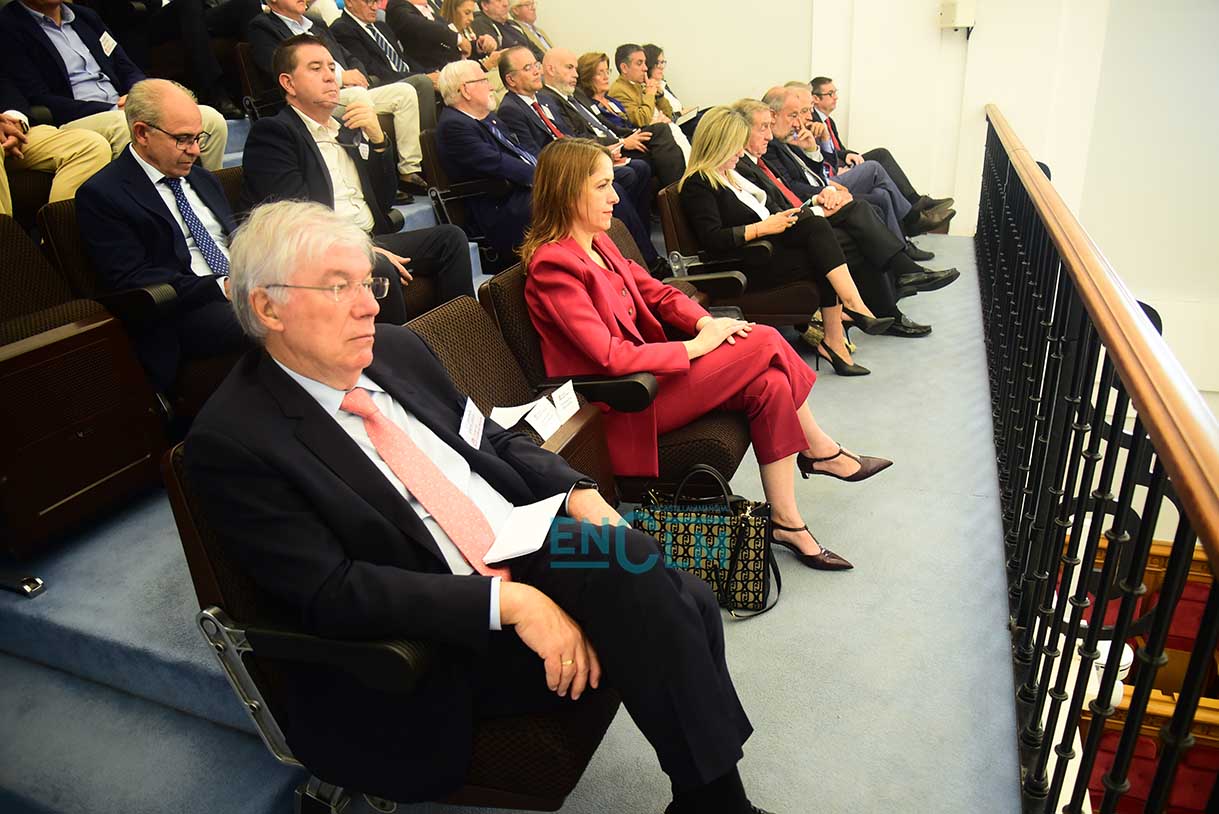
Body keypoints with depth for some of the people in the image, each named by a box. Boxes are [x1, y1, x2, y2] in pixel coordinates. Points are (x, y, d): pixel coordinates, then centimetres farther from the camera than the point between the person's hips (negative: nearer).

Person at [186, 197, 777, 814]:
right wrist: (507, 602, -24)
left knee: (686, 606, -18)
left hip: (537, 546, 6)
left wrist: (579, 493, -3)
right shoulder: (228, 443, -11)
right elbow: (329, 593, -17)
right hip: (449, 636, -6)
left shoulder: (396, 348, 8)